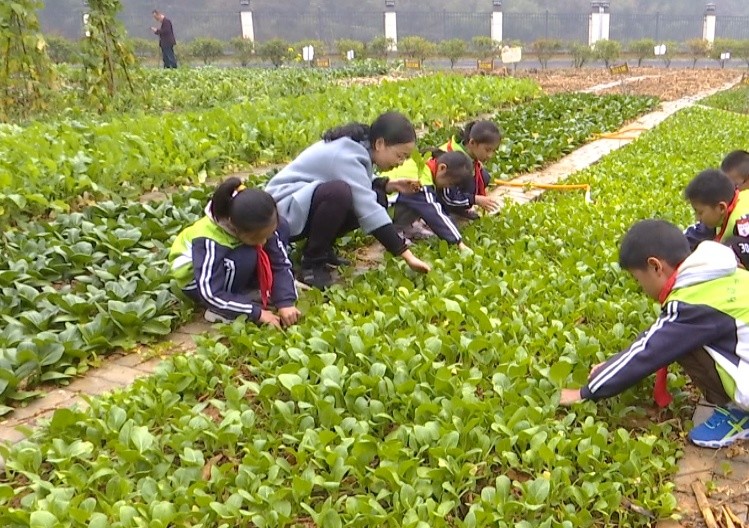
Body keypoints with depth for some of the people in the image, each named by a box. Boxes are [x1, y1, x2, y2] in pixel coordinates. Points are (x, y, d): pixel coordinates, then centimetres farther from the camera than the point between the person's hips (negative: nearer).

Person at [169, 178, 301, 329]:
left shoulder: (259, 226, -23)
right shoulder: (209, 241, -38)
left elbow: (281, 263, -17)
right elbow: (211, 295, -38)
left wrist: (286, 302, -30)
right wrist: (257, 313, -37)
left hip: (228, 264, 6)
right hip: (195, 279, -6)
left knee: (281, 228, -12)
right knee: (244, 258, -39)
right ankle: (219, 311, -18)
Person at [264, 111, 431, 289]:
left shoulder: (358, 146, 0)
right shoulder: (346, 155, -27)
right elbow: (369, 211, -32)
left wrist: (387, 185, -7)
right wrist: (407, 255, -32)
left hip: (309, 201, 9)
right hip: (284, 211, -9)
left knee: (376, 198, -5)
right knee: (340, 192, -36)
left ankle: (321, 247, 6)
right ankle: (312, 264, -17)